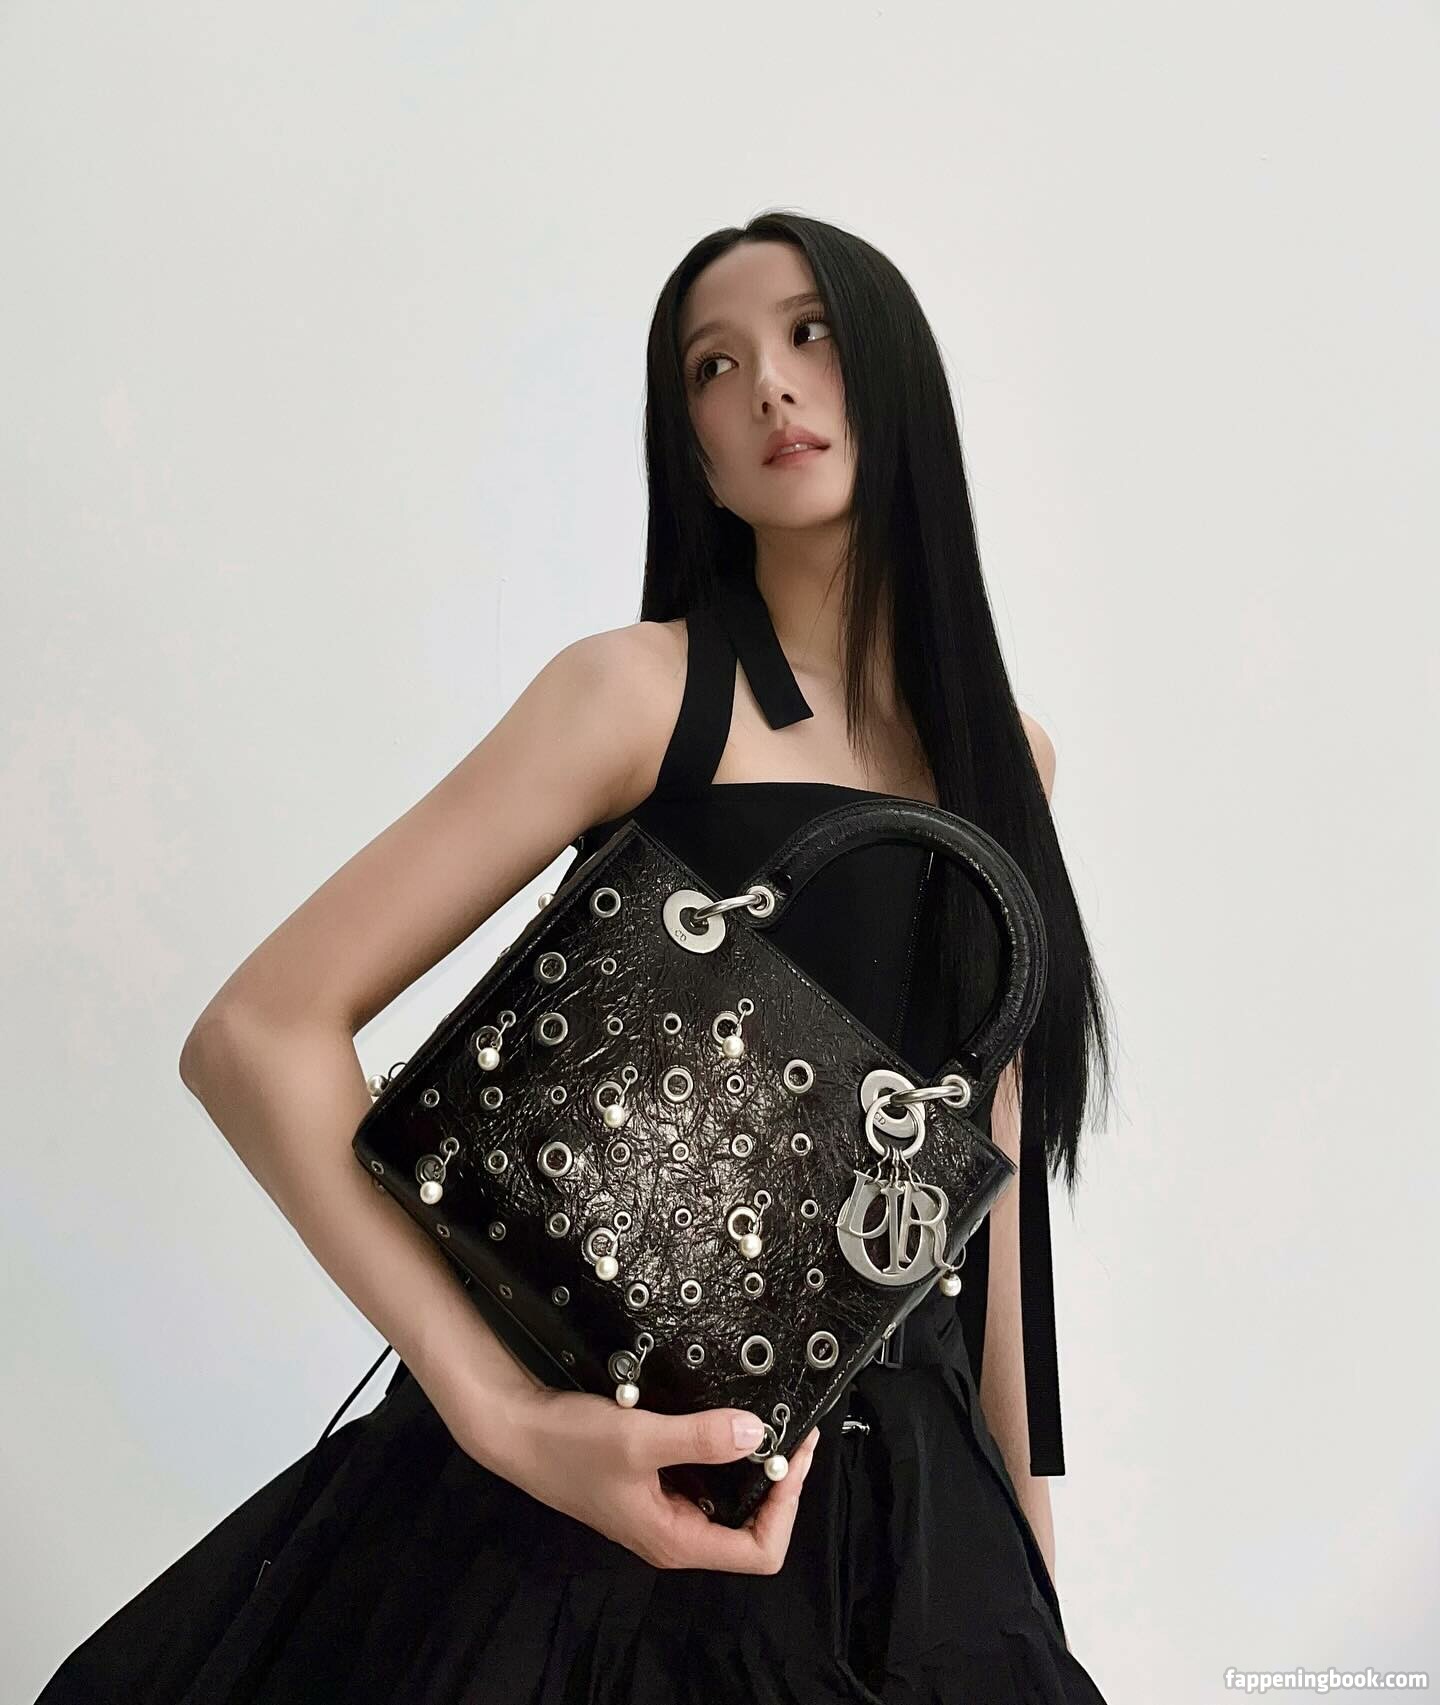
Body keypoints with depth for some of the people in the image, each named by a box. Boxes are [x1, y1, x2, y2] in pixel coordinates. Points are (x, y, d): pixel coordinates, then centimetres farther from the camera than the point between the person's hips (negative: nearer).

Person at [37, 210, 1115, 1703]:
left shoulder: (1001, 754, 6)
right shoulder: (647, 688, -10)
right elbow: (259, 1035, -15)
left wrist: (1023, 1517, 13)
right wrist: (507, 1416, -24)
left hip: (906, 1503, 5)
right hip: (622, 1465, -5)